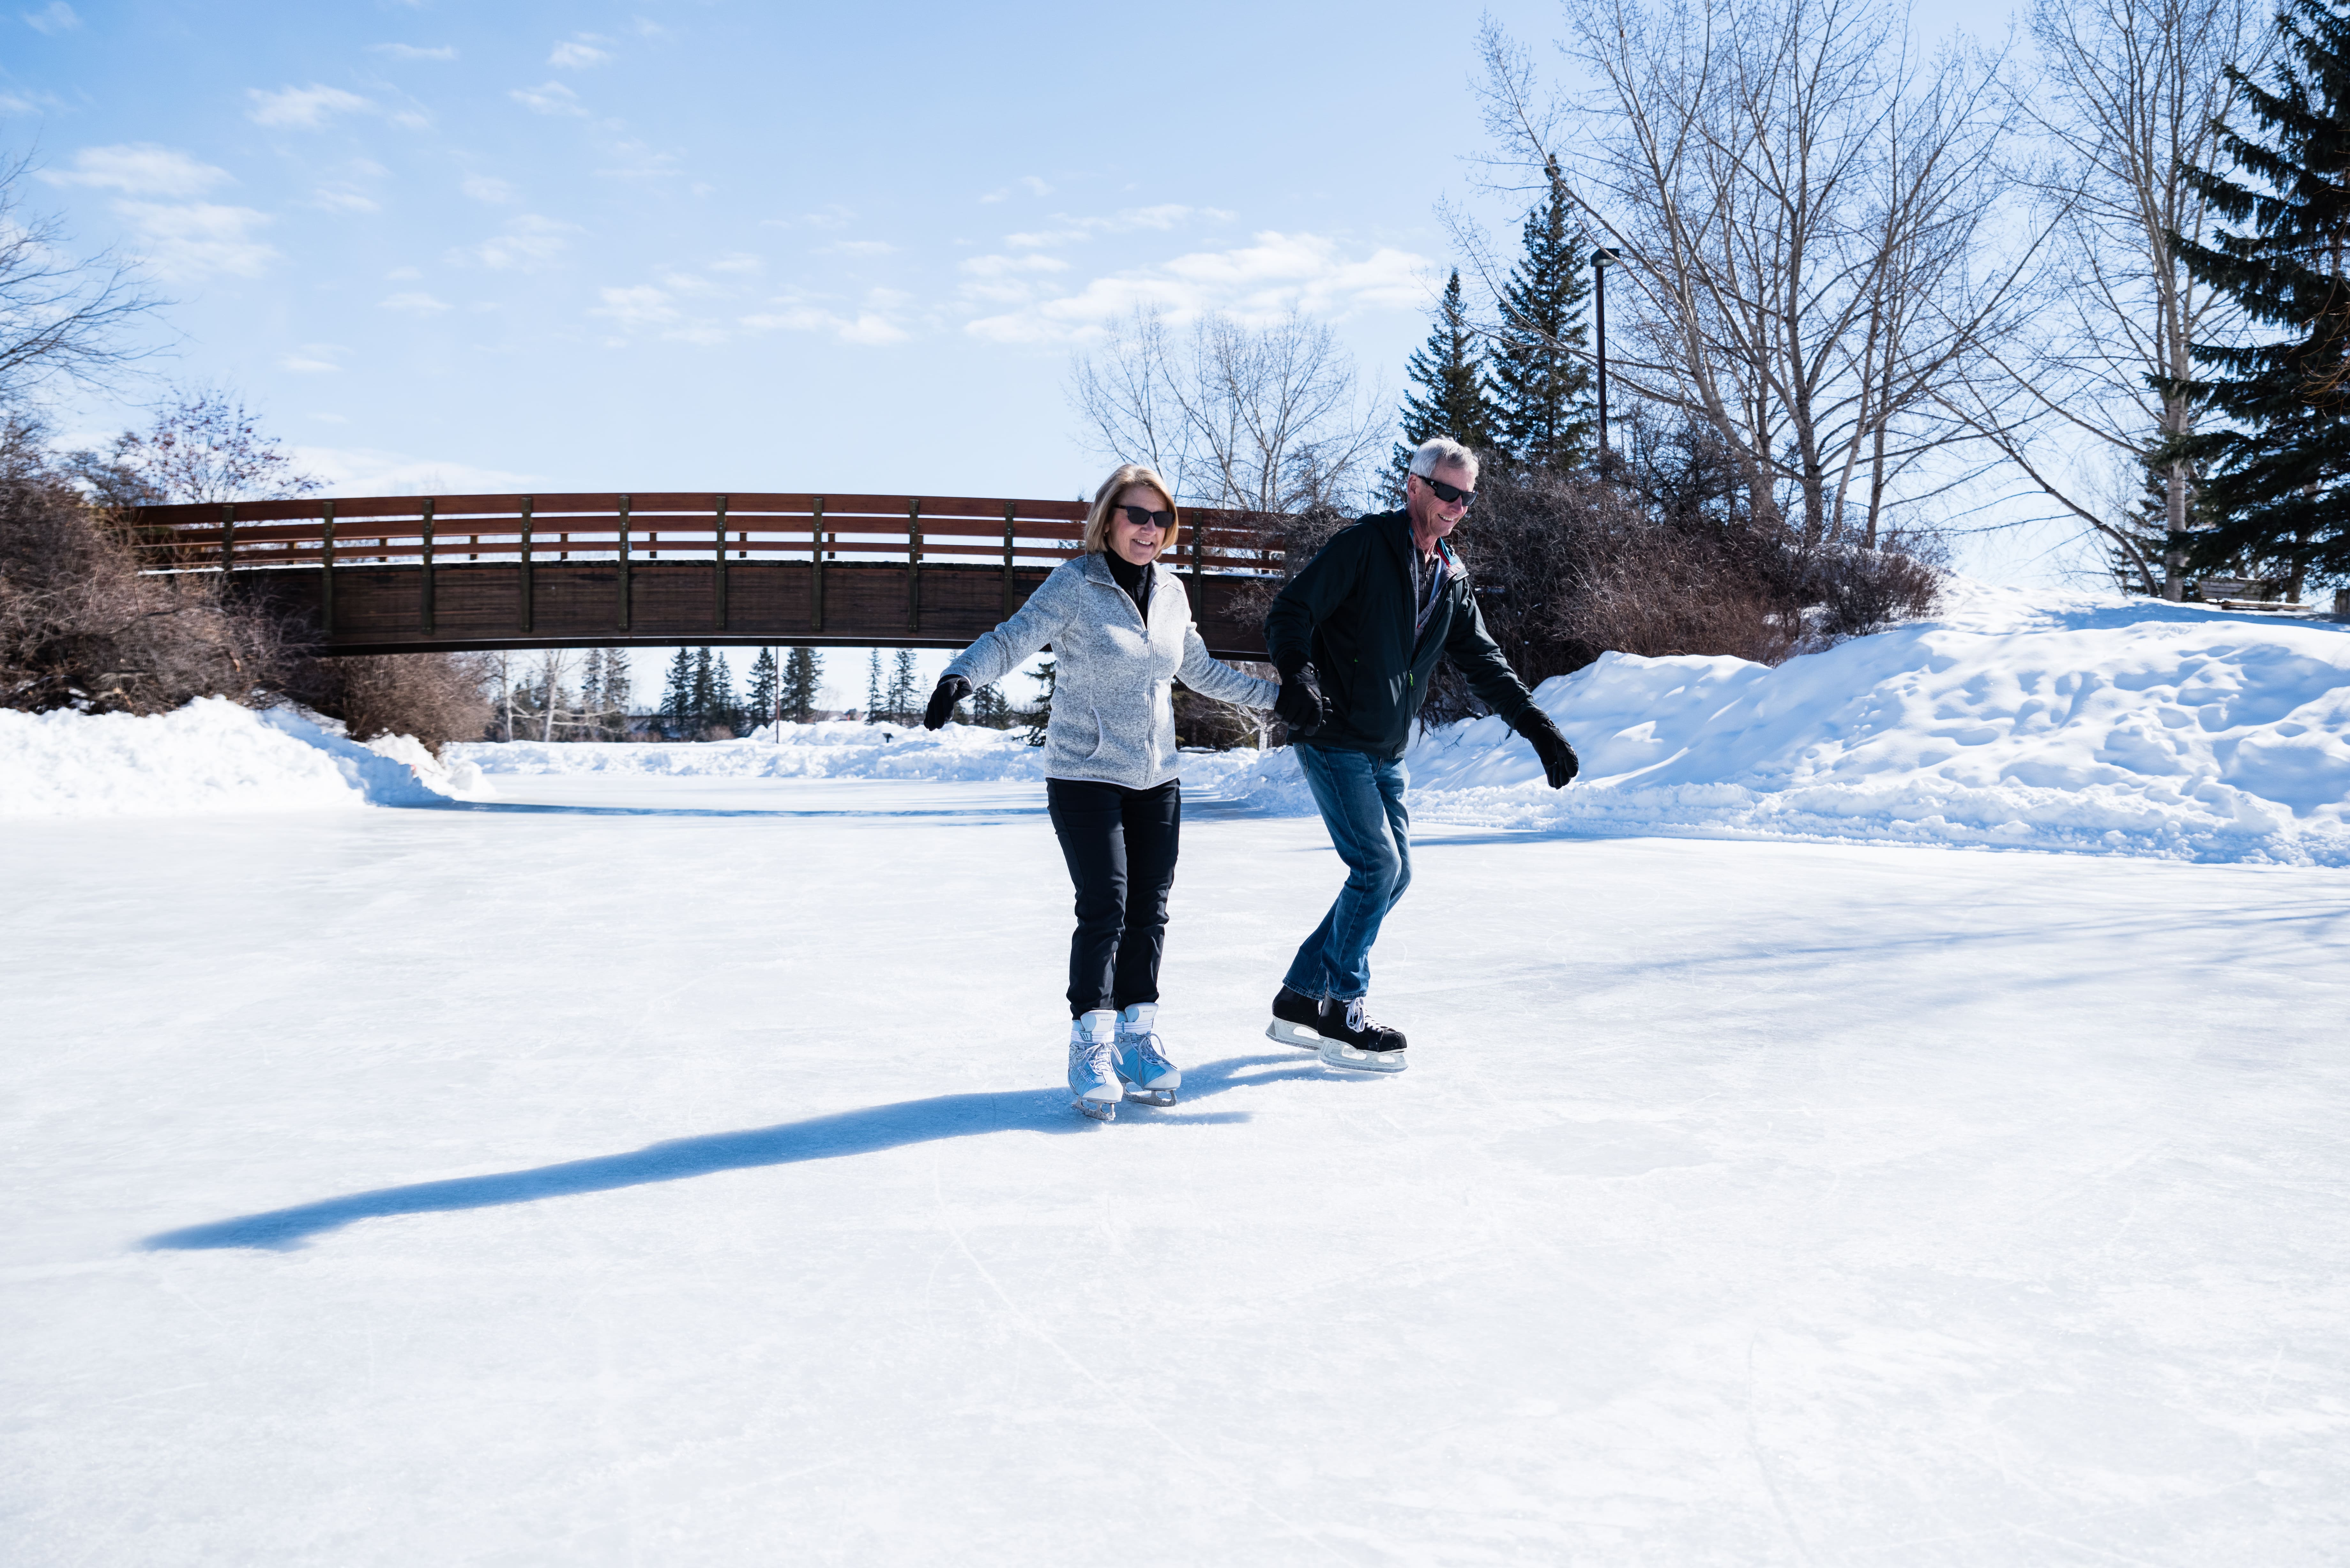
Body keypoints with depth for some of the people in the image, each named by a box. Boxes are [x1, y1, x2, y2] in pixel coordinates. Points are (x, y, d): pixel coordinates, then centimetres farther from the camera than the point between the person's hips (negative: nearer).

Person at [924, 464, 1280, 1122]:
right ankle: (1091, 1048, 1)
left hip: (1156, 779, 6)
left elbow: (1201, 671, 22)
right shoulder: (1074, 585, -9)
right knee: (1104, 909, -11)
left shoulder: (1171, 593, 8)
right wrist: (962, 675, -39)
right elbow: (1012, 641, -19)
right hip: (1085, 777, -5)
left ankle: (1136, 1037, 21)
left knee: (1148, 912, 7)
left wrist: (1280, 696, 25)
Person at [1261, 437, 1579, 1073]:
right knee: (1378, 866, -12)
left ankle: (1300, 999, 17)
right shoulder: (1364, 546, -10)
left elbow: (1483, 661, 14)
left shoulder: (1451, 578, 12)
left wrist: (1538, 727, 5)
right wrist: (1297, 676, -32)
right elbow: (1290, 611, -14)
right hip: (1335, 740, -8)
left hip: (1388, 753, 8)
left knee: (1393, 874, 8)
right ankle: (1341, 1016, 1)